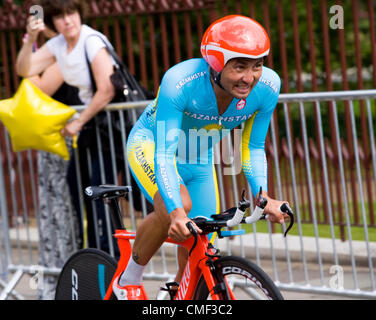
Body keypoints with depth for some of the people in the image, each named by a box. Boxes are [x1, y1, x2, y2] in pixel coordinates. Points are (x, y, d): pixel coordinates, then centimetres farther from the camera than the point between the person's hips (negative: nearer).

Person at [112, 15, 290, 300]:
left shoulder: (267, 86, -26)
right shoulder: (179, 82, -38)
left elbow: (253, 148, -13)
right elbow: (163, 155, -40)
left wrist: (263, 196, -30)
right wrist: (176, 212, -55)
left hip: (199, 160, 5)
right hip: (150, 146, -5)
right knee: (176, 208, -34)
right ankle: (129, 281, -11)